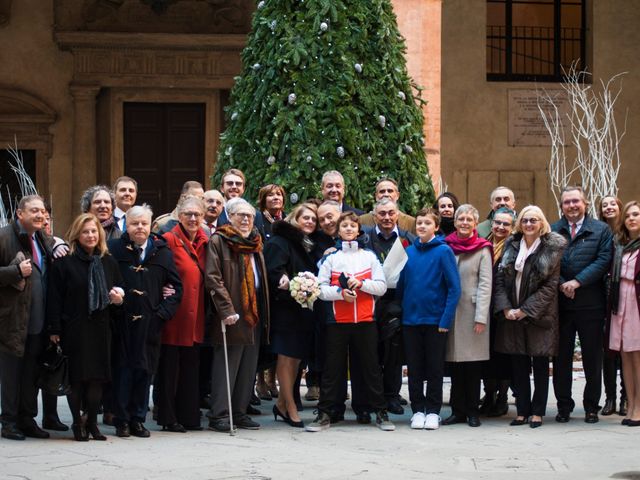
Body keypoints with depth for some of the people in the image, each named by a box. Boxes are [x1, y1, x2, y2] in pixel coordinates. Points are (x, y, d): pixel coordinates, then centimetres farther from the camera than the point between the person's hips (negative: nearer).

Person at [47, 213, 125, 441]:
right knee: (76, 376, -1)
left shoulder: (108, 262, 11)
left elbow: (120, 286, 22)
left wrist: (119, 297, -2)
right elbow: (55, 297, -6)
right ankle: (78, 422, 9)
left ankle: (92, 421, 13)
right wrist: (55, 329, -10)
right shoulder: (64, 262, -3)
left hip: (101, 328, 4)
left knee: (97, 376, 3)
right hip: (74, 328, -4)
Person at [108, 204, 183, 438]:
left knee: (144, 370, 4)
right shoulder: (114, 249, 0)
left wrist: (164, 312, -1)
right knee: (122, 370, 0)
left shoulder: (162, 252, 6)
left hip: (149, 323, 2)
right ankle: (121, 420, 7)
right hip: (121, 321, -2)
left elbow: (176, 286, 9)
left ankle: (138, 419, 13)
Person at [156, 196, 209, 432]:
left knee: (191, 367, 11)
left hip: (196, 316, 6)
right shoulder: (169, 240, -7)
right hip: (175, 315, -6)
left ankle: (189, 416, 17)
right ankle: (168, 418, 4)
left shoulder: (204, 242, 14)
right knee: (170, 368, -1)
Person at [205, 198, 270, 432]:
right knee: (226, 366, -6)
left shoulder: (255, 242, 18)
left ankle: (239, 412, 17)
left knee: (248, 367, 10)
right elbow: (213, 279, -14)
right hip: (232, 316, -7)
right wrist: (227, 310, -21)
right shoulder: (218, 241, -5)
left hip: (254, 314, 7)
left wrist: (264, 314, 17)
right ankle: (219, 415, -3)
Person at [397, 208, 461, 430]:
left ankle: (433, 411, 12)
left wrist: (446, 319, -14)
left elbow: (454, 287, -9)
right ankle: (418, 410, 16)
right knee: (414, 368, 7)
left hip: (436, 320, -3)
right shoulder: (409, 252, 6)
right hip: (411, 318, 4)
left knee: (434, 368, 4)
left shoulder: (443, 251, -6)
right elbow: (401, 284, 12)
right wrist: (400, 309, 3)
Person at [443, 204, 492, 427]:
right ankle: (458, 411, 11)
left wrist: (481, 316, -11)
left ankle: (472, 411, 6)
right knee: (455, 363, 5)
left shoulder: (482, 250, 1)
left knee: (473, 363, -1)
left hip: (472, 311, -3)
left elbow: (485, 284, -3)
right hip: (451, 311, 3)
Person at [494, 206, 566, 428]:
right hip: (512, 315, 4)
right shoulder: (512, 245, 7)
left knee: (540, 365, 3)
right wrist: (505, 308, -8)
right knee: (518, 365, 6)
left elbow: (550, 285, -9)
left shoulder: (553, 247, -5)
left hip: (539, 315, -4)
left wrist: (525, 310, -12)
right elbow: (500, 278, 5)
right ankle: (522, 411, 13)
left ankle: (537, 412, 9)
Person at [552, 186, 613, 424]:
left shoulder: (601, 230, 3)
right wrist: (561, 284, -14)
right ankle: (564, 406, 13)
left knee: (592, 357, 4)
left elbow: (604, 260, -7)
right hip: (560, 303, 2)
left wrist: (577, 281, -15)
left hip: (590, 304, -1)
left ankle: (591, 406, 14)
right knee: (561, 357, 5)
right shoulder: (552, 231, 7)